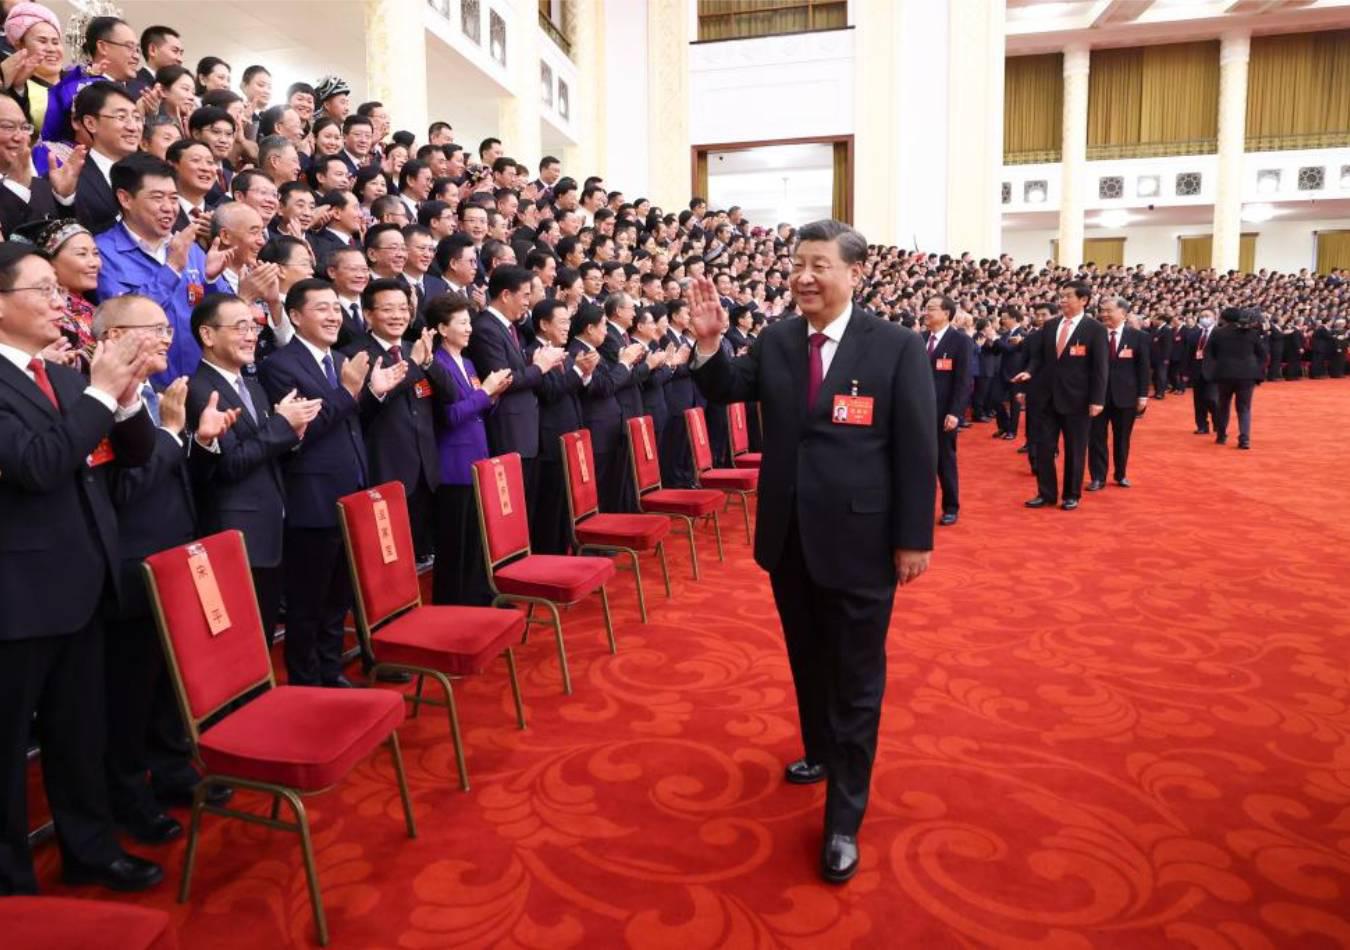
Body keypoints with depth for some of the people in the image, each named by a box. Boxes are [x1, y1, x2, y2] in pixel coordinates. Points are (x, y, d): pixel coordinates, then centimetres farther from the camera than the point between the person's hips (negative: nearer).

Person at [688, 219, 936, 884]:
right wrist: (709, 344, -13)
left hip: (859, 540, -4)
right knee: (807, 660, 21)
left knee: (855, 675, 7)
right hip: (789, 537, 5)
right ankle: (822, 753, 46)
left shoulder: (897, 347, -9)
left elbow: (917, 450, -8)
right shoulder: (775, 341, 2)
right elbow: (726, 391, 7)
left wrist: (913, 538, -9)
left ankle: (844, 817, 19)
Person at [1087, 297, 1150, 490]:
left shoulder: (1139, 337, 0)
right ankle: (1098, 477, 11)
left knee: (1122, 438, 12)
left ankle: (1121, 474, 27)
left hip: (1125, 395, 0)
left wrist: (1143, 395, -3)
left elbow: (1143, 368, 1)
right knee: (1096, 437, 3)